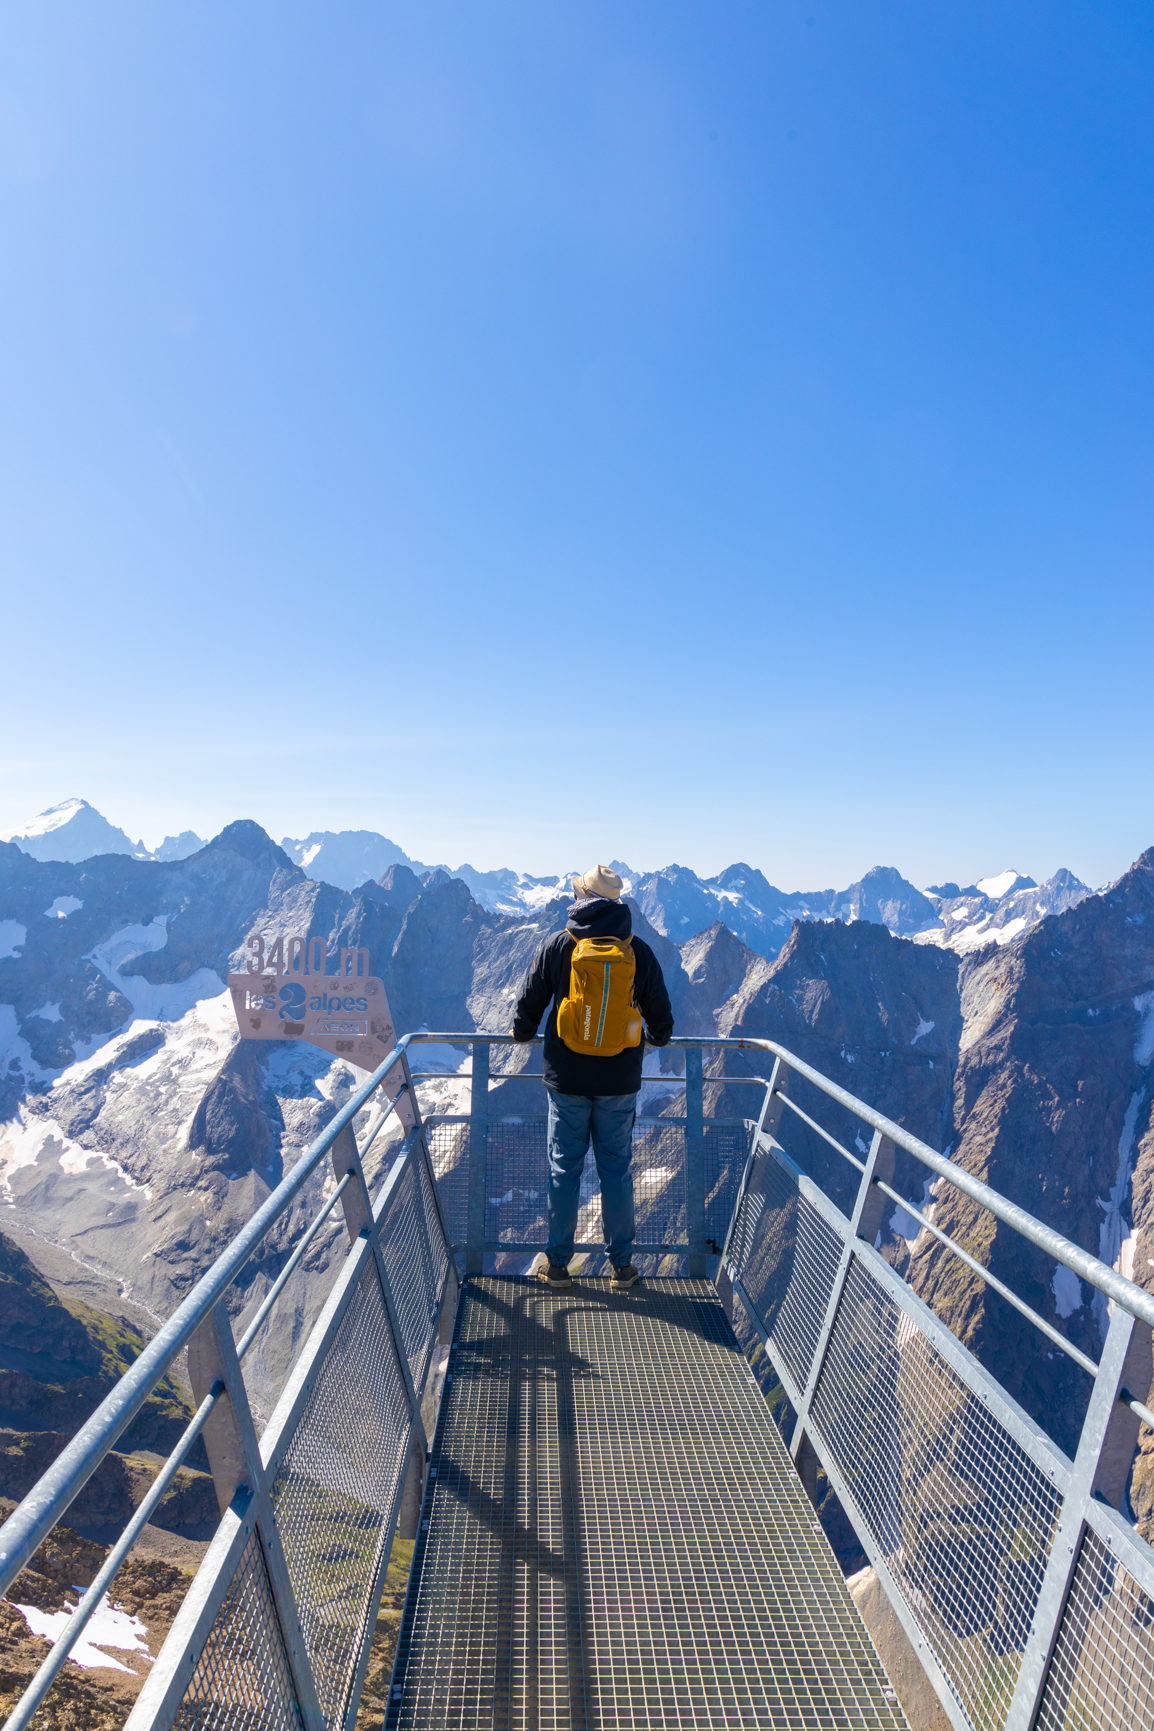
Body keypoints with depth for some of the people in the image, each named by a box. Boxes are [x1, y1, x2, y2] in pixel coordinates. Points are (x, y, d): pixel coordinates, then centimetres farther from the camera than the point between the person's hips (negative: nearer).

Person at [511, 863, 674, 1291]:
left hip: (567, 1079, -1)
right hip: (620, 1083, 1)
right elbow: (660, 1016, 6)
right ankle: (621, 1265, 25)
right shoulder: (639, 952, -4)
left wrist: (522, 1033, 22)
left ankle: (558, 1264, 24)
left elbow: (529, 1003, 1)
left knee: (564, 1167, 12)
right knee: (616, 1169, 13)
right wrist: (656, 1038, 28)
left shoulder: (558, 945, -8)